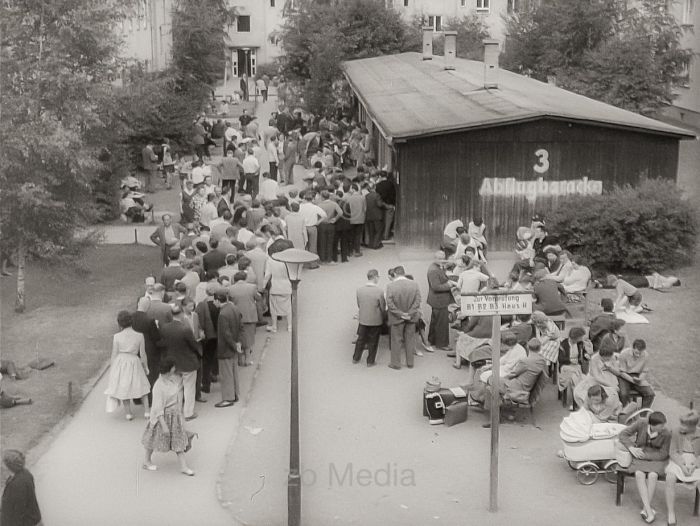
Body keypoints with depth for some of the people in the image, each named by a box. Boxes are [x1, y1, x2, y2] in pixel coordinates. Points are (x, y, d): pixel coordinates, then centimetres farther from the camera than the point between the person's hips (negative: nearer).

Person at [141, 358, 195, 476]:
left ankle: (184, 466, 12)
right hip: (163, 417, -6)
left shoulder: (177, 379, -6)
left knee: (178, 440, 7)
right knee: (155, 438, 14)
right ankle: (147, 461, 36)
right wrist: (164, 426, -27)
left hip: (175, 416, 6)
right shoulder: (159, 386, -27)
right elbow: (158, 408, -26)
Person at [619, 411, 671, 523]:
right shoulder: (641, 423, -17)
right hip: (639, 457, 1)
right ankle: (649, 510, -33)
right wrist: (631, 447, -23)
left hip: (655, 458, 0)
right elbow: (622, 434, -8)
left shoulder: (666, 434, -17)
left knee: (652, 475, -32)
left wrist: (644, 454, -18)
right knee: (639, 474, -30)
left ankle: (645, 509, -20)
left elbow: (663, 454, -9)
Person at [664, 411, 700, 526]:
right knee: (670, 479, -32)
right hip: (678, 461, 0)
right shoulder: (676, 432, -6)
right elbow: (672, 452, -3)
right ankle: (671, 515, -27)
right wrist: (683, 466, -17)